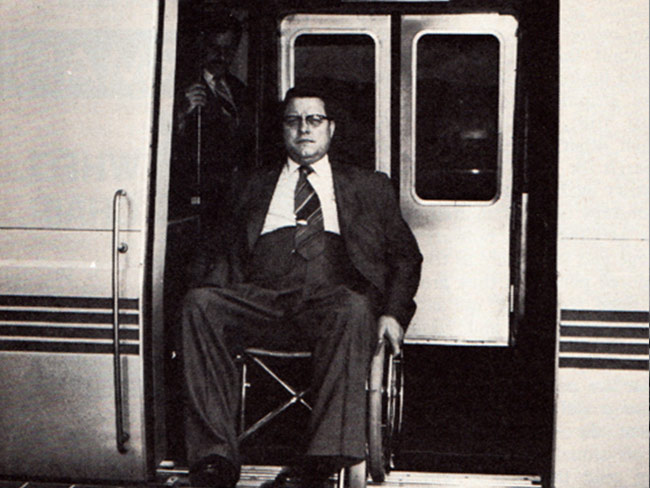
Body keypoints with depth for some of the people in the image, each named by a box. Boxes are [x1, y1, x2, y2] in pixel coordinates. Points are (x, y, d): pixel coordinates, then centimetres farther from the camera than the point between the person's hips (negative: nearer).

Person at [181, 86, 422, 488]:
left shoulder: (370, 187, 25)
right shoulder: (259, 187, 31)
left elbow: (405, 256, 18)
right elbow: (230, 254, 24)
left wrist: (393, 314, 0)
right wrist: (218, 294, 0)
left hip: (331, 300, -2)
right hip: (262, 301, 2)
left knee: (353, 309, -38)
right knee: (200, 302, -29)